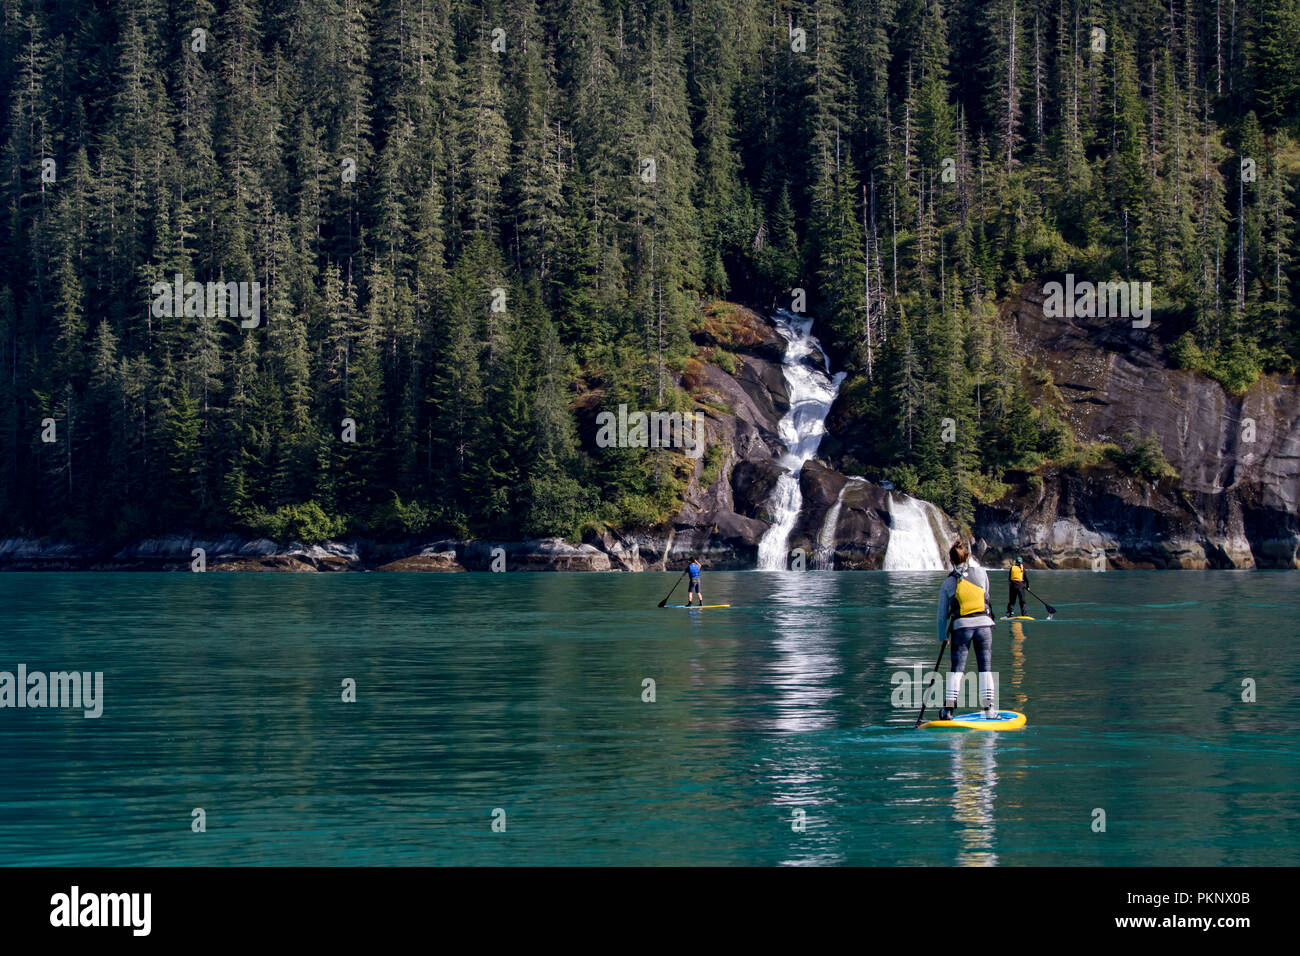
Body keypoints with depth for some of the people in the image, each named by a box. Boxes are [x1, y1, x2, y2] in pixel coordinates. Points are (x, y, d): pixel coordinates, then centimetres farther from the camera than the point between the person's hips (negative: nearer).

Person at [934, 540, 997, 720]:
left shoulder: (947, 583, 2)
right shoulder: (981, 573, 2)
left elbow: (942, 614, 6)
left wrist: (943, 637, 16)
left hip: (961, 626, 0)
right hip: (984, 623, 0)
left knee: (957, 668, 3)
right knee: (985, 666, 6)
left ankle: (948, 708, -3)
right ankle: (989, 708, 4)